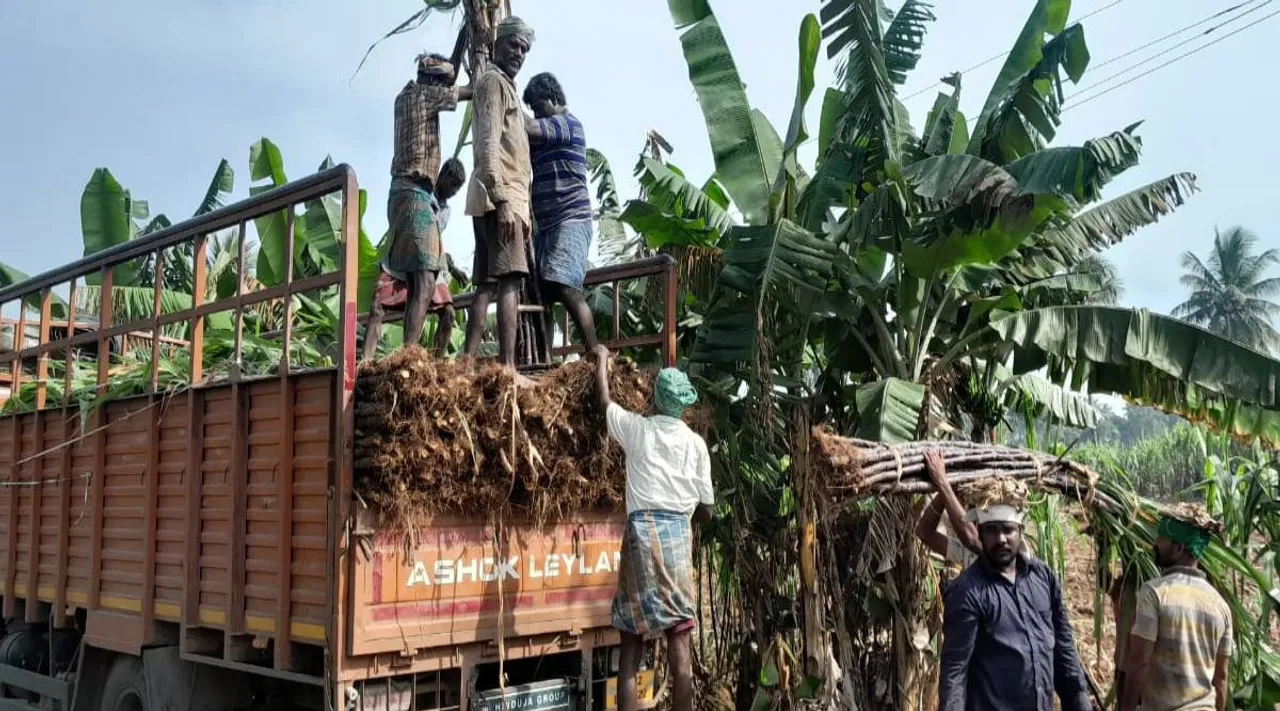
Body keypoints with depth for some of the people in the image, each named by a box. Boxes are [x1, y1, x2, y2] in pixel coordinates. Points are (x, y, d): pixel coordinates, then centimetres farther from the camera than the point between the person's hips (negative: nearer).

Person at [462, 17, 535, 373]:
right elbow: (488, 143, -15)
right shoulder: (494, 80, -2)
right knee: (509, 280, -17)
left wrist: (522, 210, 21)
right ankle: (507, 369, -23)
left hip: (504, 198, 10)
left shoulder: (505, 86, 28)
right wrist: (502, 199, -24)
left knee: (486, 283, 5)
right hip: (500, 197, -10)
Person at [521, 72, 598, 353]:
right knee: (541, 293, 0)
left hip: (570, 219, -9)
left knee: (566, 288, -22)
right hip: (545, 224, 9)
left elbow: (527, 128, -15)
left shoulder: (568, 122, -1)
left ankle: (595, 356, -23)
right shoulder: (543, 138, 27)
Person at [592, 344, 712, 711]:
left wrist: (602, 359, 39)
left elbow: (604, 401, 24)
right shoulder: (696, 443, 7)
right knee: (679, 638, 1)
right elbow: (706, 509, 10)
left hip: (642, 531, -1)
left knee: (632, 637, 3)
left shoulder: (637, 428, 4)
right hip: (678, 533, 1)